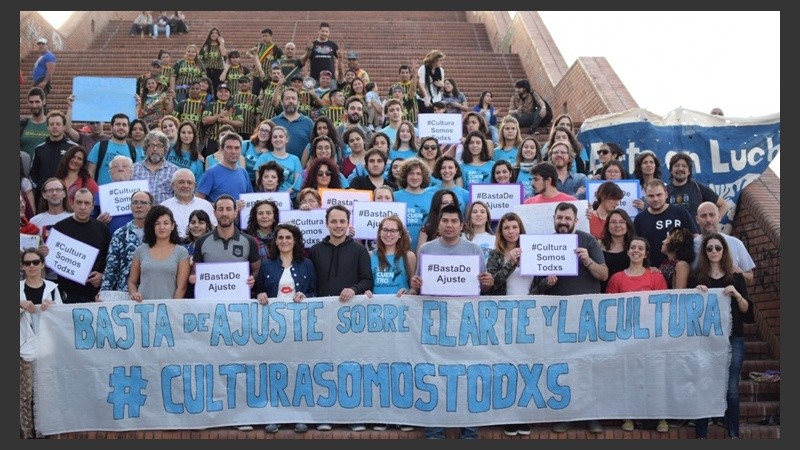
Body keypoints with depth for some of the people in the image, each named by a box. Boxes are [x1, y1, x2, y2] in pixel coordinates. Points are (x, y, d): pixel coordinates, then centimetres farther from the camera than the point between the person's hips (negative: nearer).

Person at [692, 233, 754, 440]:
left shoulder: (736, 277, 7)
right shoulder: (698, 277, 5)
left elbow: (746, 310, 3)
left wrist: (737, 294, -14)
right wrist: (697, 294, -11)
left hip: (733, 339, 0)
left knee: (731, 388, -1)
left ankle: (734, 434, 8)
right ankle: (701, 434, 4)